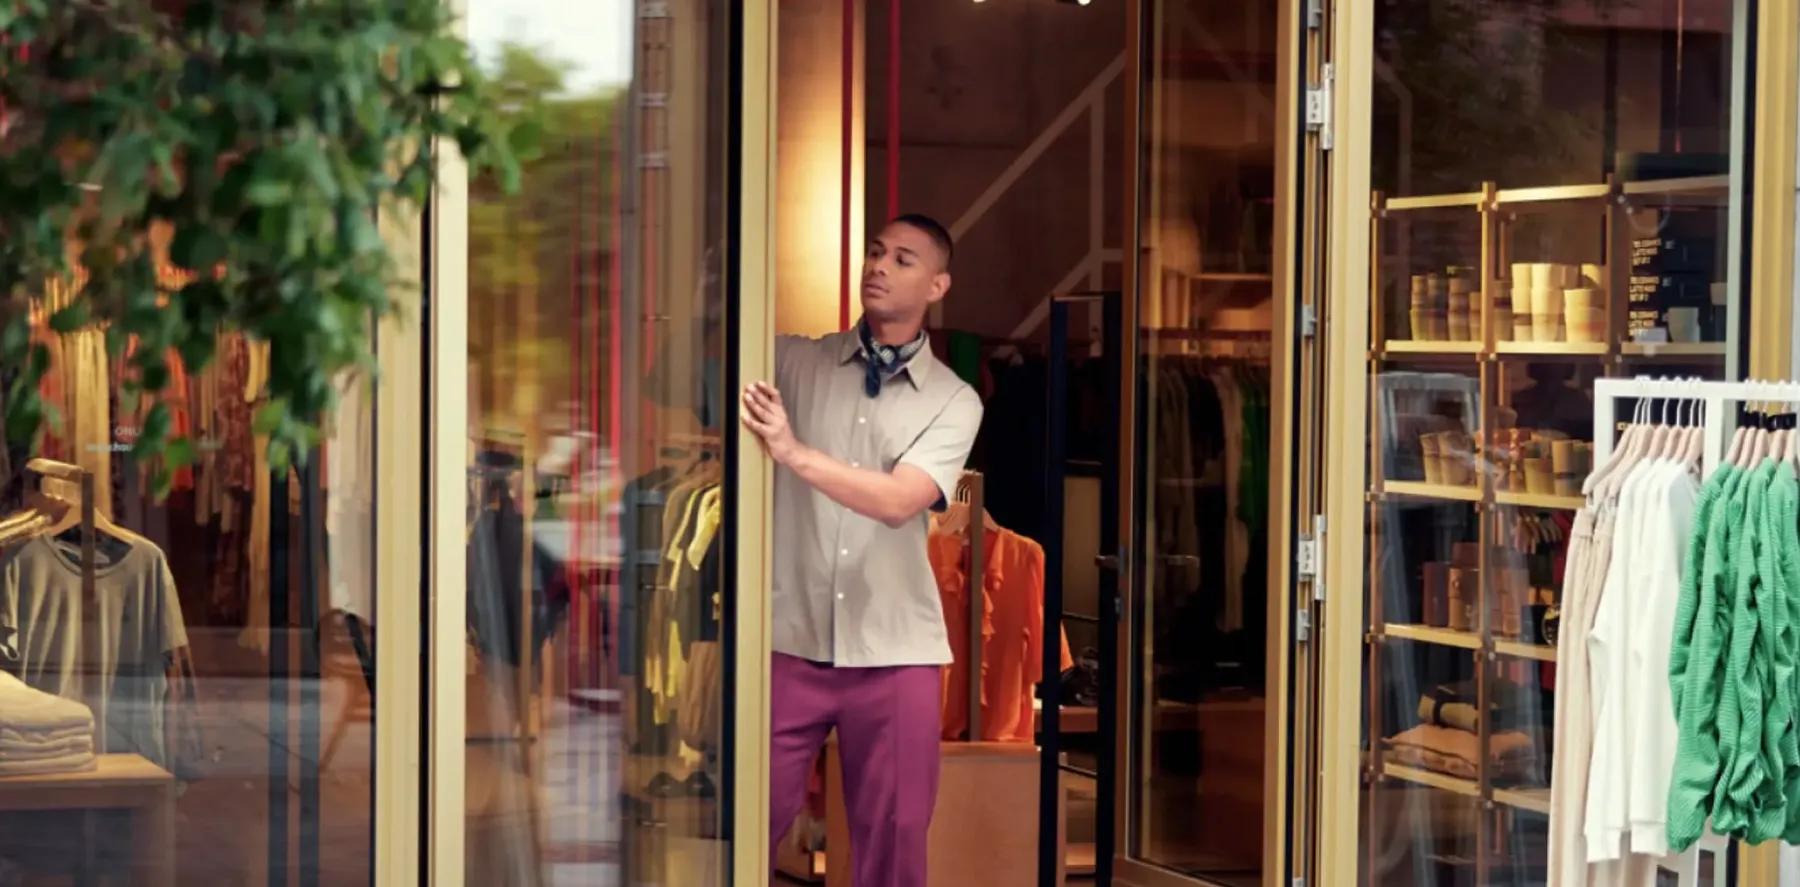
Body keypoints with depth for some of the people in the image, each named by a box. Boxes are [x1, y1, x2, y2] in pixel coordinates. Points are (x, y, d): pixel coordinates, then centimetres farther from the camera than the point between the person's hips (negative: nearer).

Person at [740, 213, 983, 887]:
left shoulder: (954, 401, 2)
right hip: (790, 642, 0)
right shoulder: (794, 361, 5)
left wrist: (793, 453, -23)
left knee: (895, 833, 6)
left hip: (896, 652, 0)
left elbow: (900, 501, -13)